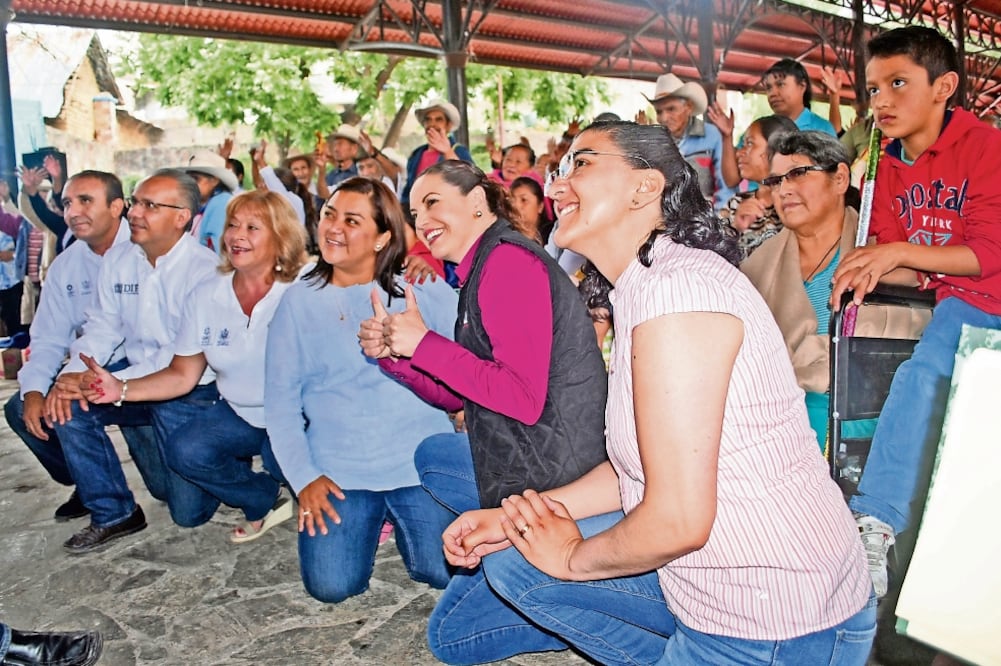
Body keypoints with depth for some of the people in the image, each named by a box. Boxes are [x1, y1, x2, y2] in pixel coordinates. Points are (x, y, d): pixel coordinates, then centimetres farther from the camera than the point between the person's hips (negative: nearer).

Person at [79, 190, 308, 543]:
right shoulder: (205, 296, -1)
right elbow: (183, 374, 3)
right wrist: (122, 389, -12)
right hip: (240, 414, 5)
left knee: (280, 455, -33)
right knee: (183, 450, -17)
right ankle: (268, 501, 7)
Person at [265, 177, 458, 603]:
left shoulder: (421, 291, 0)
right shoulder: (300, 301, 5)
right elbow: (280, 399, 4)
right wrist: (303, 477, -4)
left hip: (420, 461, -1)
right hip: (338, 470, 1)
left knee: (448, 571, -11)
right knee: (331, 585, -11)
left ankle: (399, 518, 21)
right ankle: (369, 519, 21)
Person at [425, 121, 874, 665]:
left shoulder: (676, 285, -24)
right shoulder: (642, 288, 6)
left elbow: (678, 519, -27)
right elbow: (640, 467, 8)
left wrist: (573, 557, -8)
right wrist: (512, 517, 4)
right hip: (713, 588, 8)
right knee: (509, 560, 9)